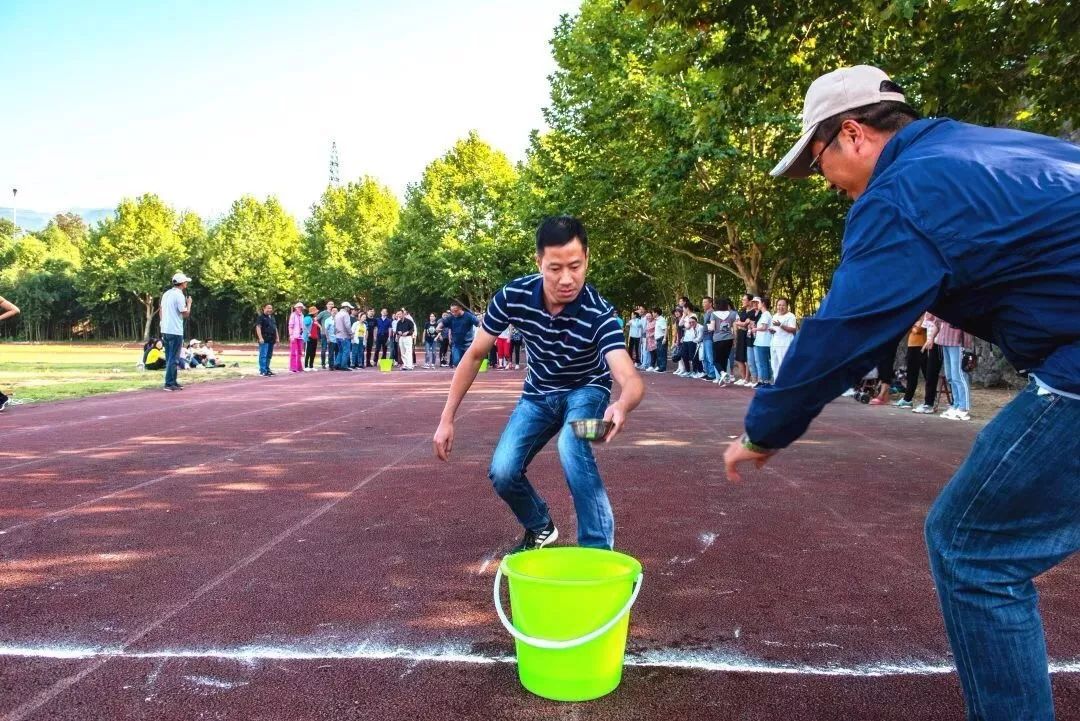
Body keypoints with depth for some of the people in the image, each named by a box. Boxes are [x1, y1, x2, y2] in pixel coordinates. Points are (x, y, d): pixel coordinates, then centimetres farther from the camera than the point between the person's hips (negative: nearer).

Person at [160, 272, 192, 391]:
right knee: (174, 359, -5)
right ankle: (169, 383, -6)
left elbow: (160, 312, 18)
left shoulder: (166, 294, 13)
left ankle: (172, 382, 19)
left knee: (169, 358, 14)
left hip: (165, 330, 9)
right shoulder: (179, 295, -13)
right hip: (175, 331, -9)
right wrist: (189, 303, 1)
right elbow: (186, 314, -13)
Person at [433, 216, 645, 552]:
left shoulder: (599, 313, -33)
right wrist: (446, 419, -12)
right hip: (538, 393, 3)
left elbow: (631, 379, -45)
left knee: (572, 447, -34)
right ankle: (540, 527, 22)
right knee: (502, 472, -10)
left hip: (586, 390, -3)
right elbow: (474, 355, -12)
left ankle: (598, 548, -19)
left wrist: (622, 405, -70)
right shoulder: (513, 296, -25)